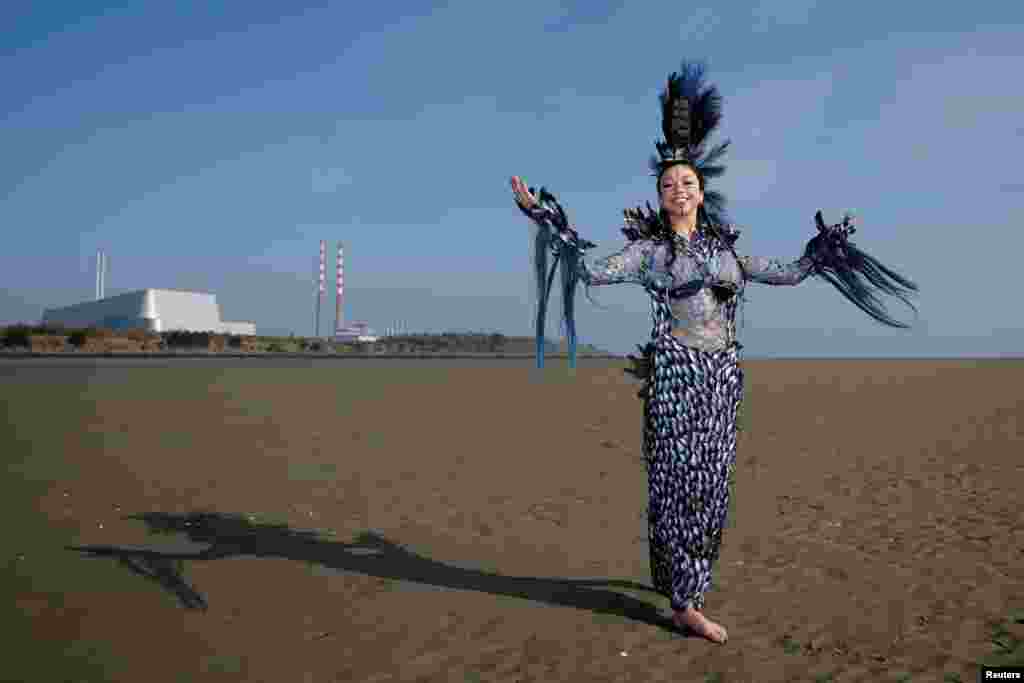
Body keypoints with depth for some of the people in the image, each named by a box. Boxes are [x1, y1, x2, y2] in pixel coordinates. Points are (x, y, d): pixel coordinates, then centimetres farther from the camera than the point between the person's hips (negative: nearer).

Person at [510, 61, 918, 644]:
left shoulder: (726, 247, 15)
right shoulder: (648, 248, 1)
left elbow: (789, 274, 21)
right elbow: (595, 272, -14)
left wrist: (827, 246, 26)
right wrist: (547, 219, -18)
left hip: (724, 374, 5)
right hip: (676, 371, -5)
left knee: (711, 481, 9)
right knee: (679, 480, -4)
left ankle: (680, 577, 28)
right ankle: (687, 603, 4)